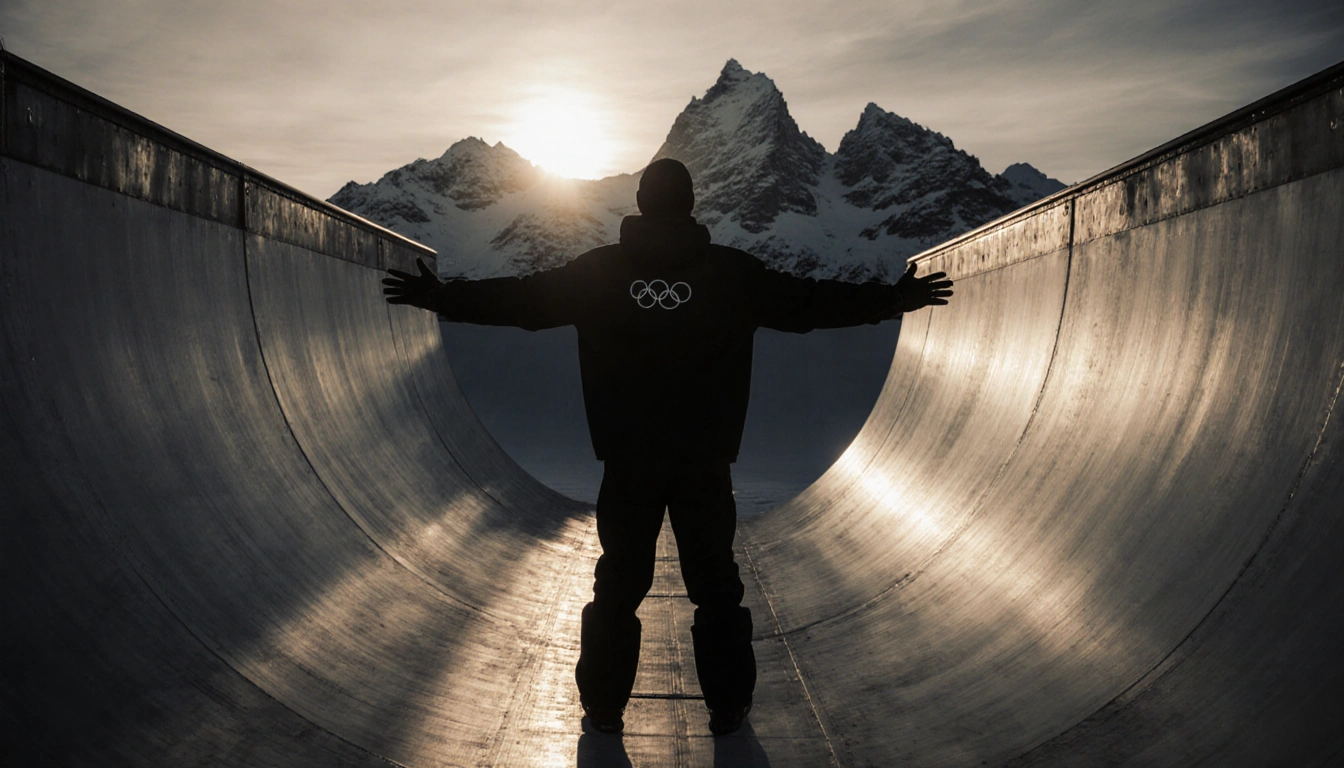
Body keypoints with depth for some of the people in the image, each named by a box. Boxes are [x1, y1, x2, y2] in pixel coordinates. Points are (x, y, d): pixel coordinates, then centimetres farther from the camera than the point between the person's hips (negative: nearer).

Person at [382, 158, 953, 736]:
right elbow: (806, 303, 0)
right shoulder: (732, 271, -4)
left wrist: (443, 298, 16)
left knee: (619, 582, 13)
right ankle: (727, 707, 21)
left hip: (627, 462, 1)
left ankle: (604, 706, 23)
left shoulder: (598, 271, -2)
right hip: (706, 462, -1)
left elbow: (522, 299, 3)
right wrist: (893, 299, 11)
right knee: (716, 585, 12)